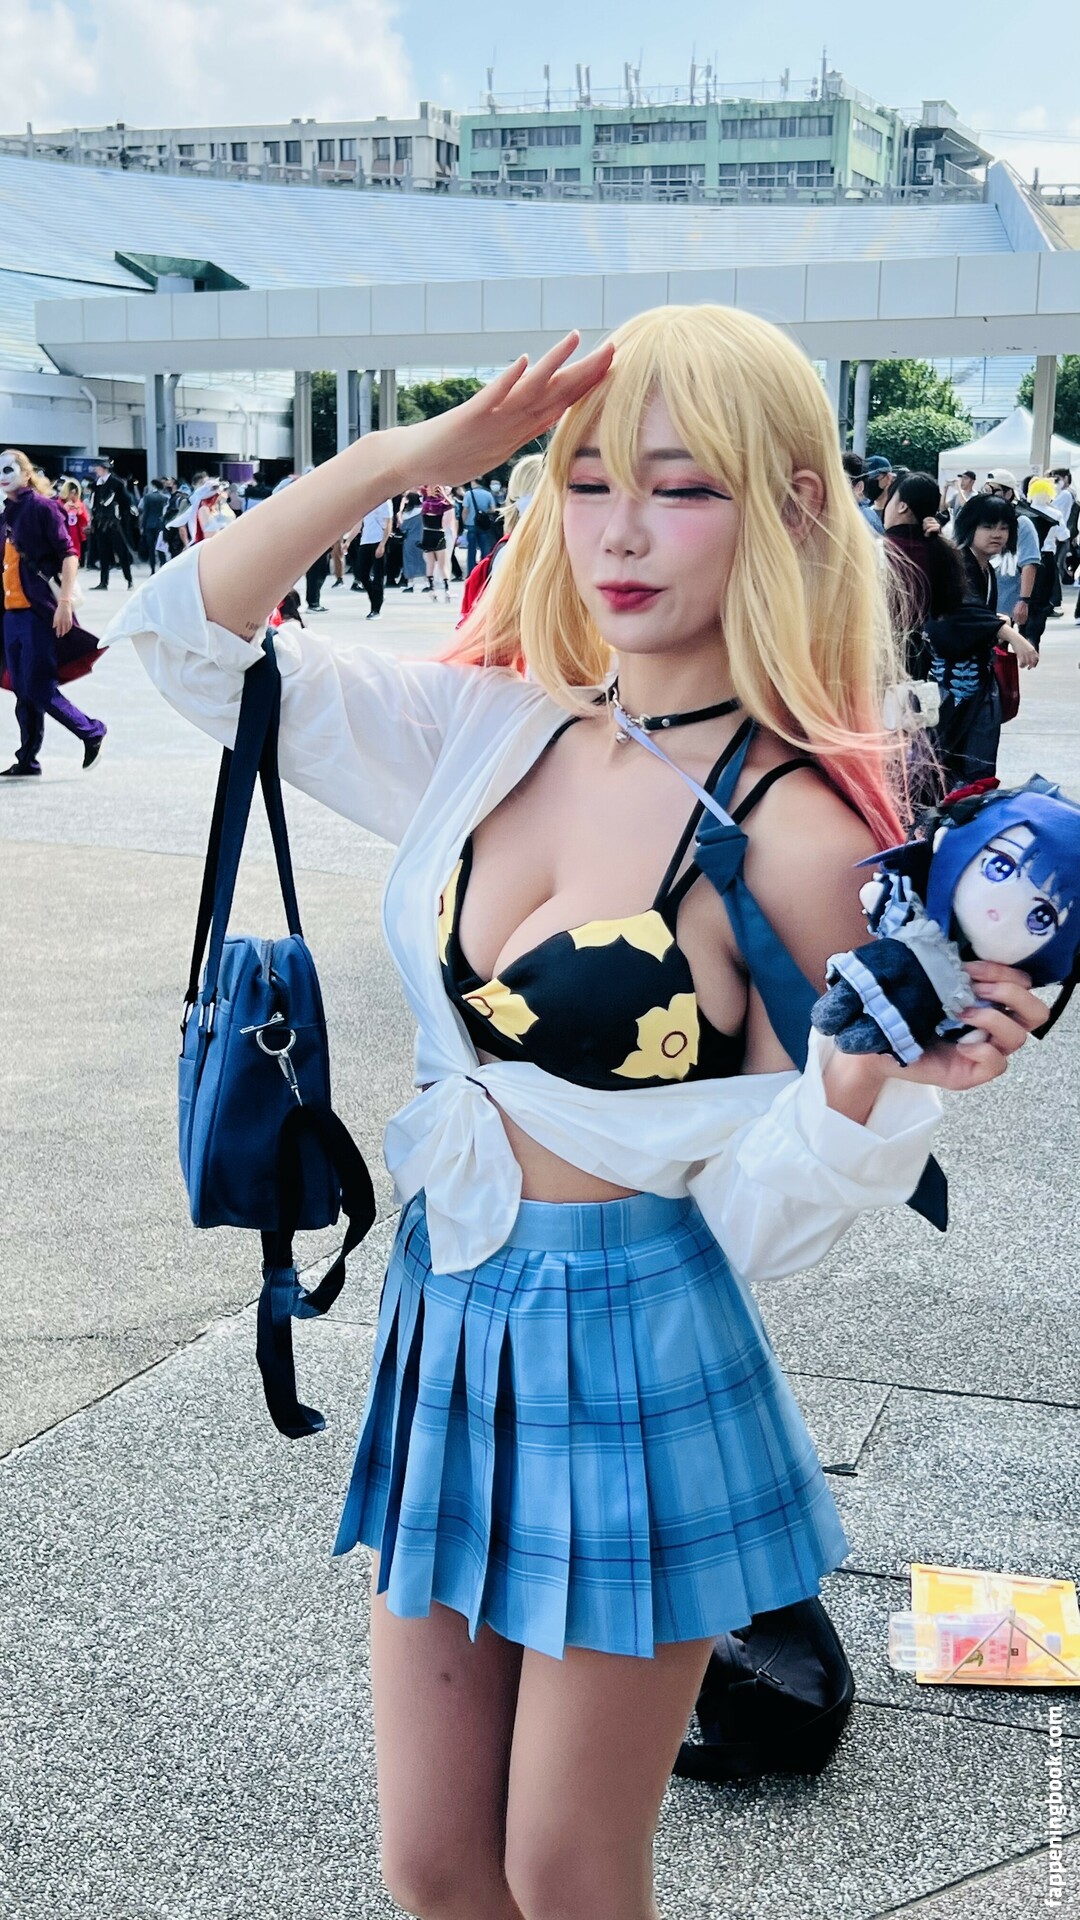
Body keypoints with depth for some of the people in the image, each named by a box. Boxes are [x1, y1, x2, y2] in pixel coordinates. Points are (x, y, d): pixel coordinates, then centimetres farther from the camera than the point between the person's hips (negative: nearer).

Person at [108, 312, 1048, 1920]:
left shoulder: (794, 832, -17)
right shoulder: (497, 728, -1)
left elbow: (764, 1211, -12)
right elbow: (189, 630, -1)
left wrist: (864, 1075, -33)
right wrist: (417, 452, -10)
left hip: (633, 1358, -5)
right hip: (443, 1321, 5)